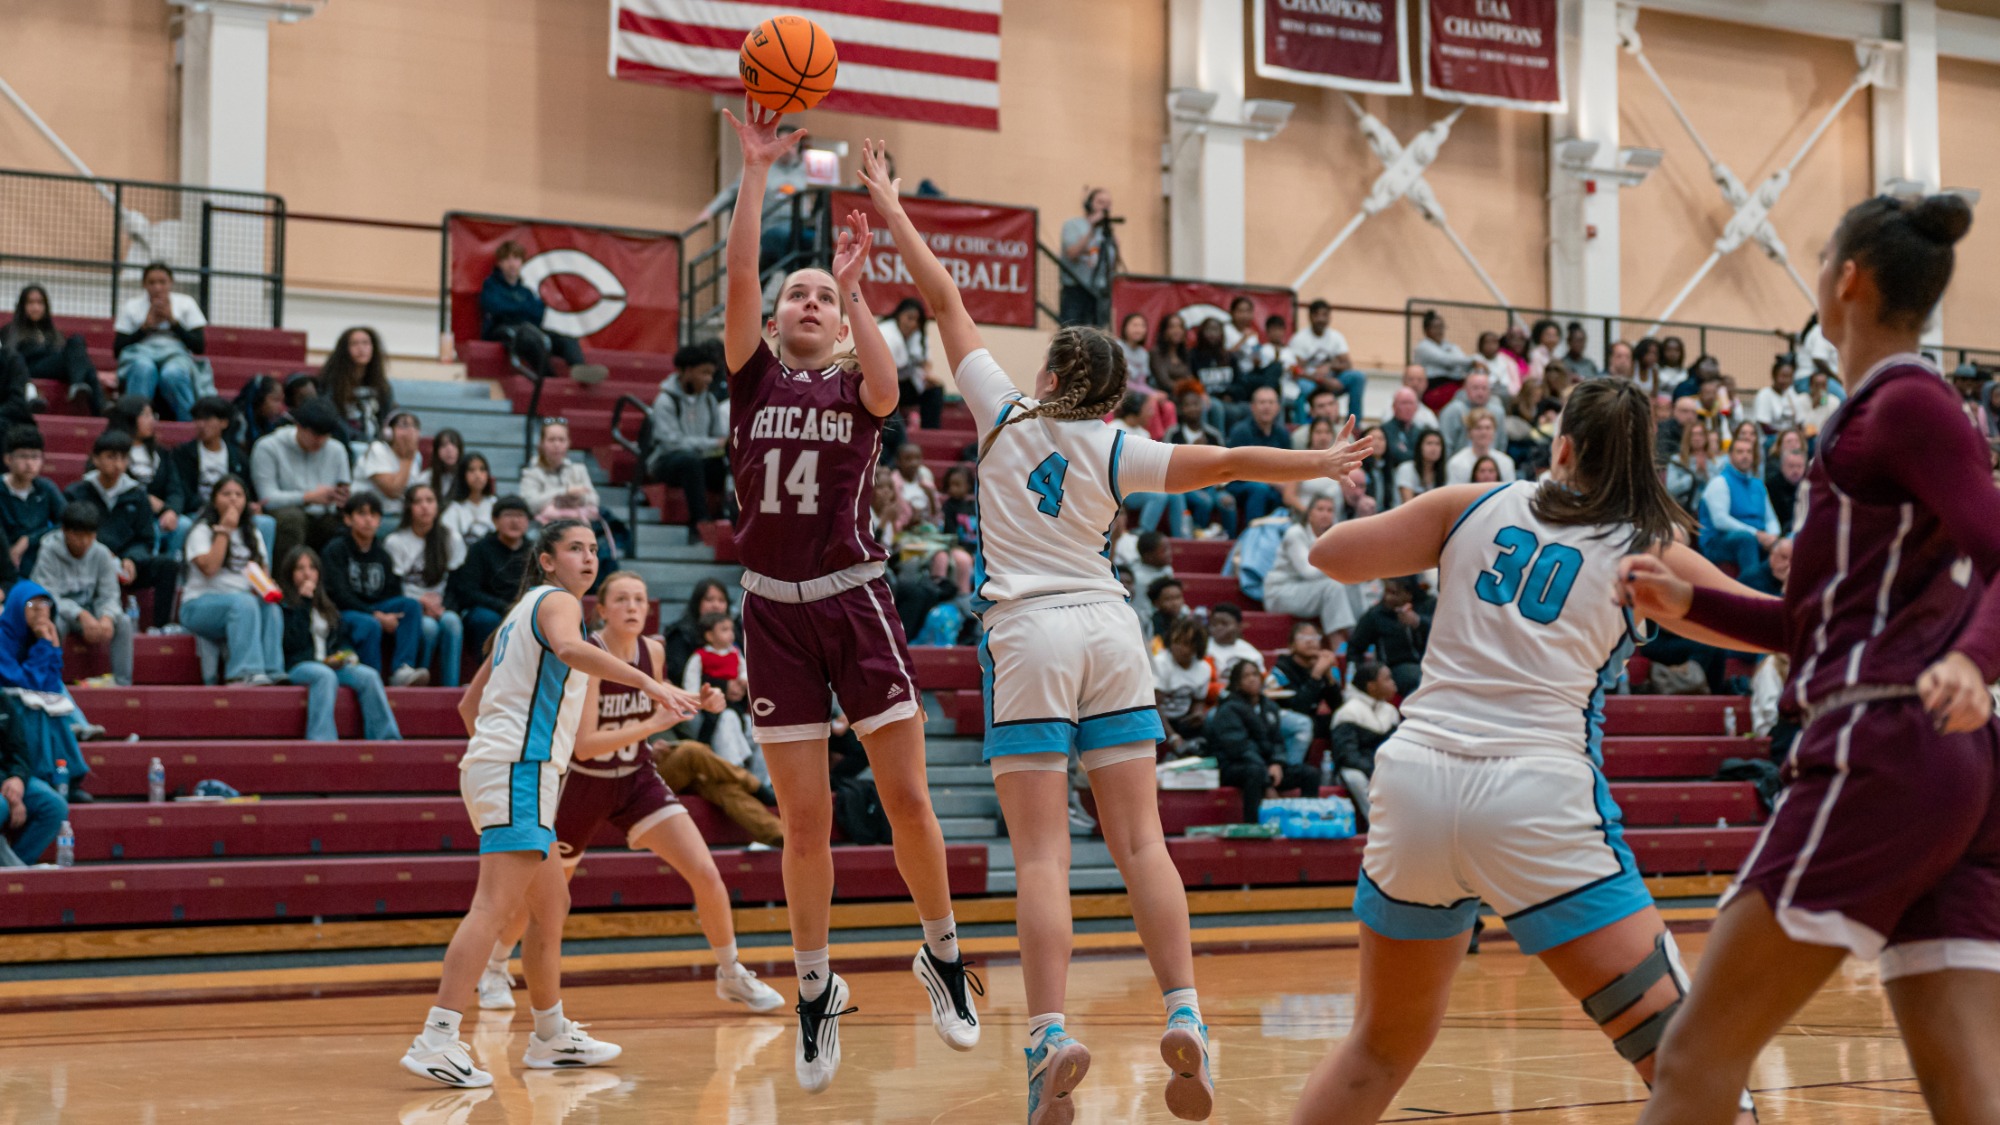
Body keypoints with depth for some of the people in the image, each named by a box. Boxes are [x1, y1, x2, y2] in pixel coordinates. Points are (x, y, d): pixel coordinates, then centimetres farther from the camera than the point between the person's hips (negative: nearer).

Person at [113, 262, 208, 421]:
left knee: (173, 374, -39)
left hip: (177, 355, 0)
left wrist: (173, 321, -5)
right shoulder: (130, 307, 10)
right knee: (144, 368, -39)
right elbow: (117, 349, 4)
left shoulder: (185, 303, 11)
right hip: (141, 354, 0)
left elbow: (200, 347, 4)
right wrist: (145, 326, -5)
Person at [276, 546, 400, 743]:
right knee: (325, 675, -39)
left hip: (331, 665, 5)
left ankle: (386, 738, -31)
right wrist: (304, 602, -8)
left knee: (368, 675, -24)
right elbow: (293, 642, -10)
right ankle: (321, 740, -52)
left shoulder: (326, 606, 26)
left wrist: (344, 655, -1)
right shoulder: (283, 605, 6)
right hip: (298, 666, -5)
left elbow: (346, 638, 22)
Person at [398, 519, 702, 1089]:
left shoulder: (524, 613, 25)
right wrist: (648, 682, -36)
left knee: (551, 906, 17)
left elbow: (469, 703, 28)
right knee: (496, 906, -18)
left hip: (495, 763, 10)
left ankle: (551, 1036, 26)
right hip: (519, 769, -10)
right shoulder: (556, 600, -3)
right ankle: (436, 1040, -26)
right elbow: (569, 647, -29)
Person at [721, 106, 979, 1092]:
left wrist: (853, 287, -23)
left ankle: (943, 957, 19)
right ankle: (815, 992, 16)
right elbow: (738, 278, -8)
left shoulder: (857, 388, 5)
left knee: (906, 798, -2)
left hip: (856, 603, -1)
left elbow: (886, 387, -21)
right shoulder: (754, 379, 7)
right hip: (775, 612, 1)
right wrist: (756, 170, -13)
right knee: (805, 820, 1)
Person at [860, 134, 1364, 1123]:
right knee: (1140, 842, 3)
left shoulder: (1007, 414, 3)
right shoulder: (1116, 451, 4)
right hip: (1110, 633, 2)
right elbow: (1228, 461, -2)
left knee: (1041, 855, -8)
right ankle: (1183, 1014, -8)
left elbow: (946, 302, 9)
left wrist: (891, 212, 17)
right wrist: (1319, 464, 10)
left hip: (1028, 635, -2)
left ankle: (1050, 1034, -22)